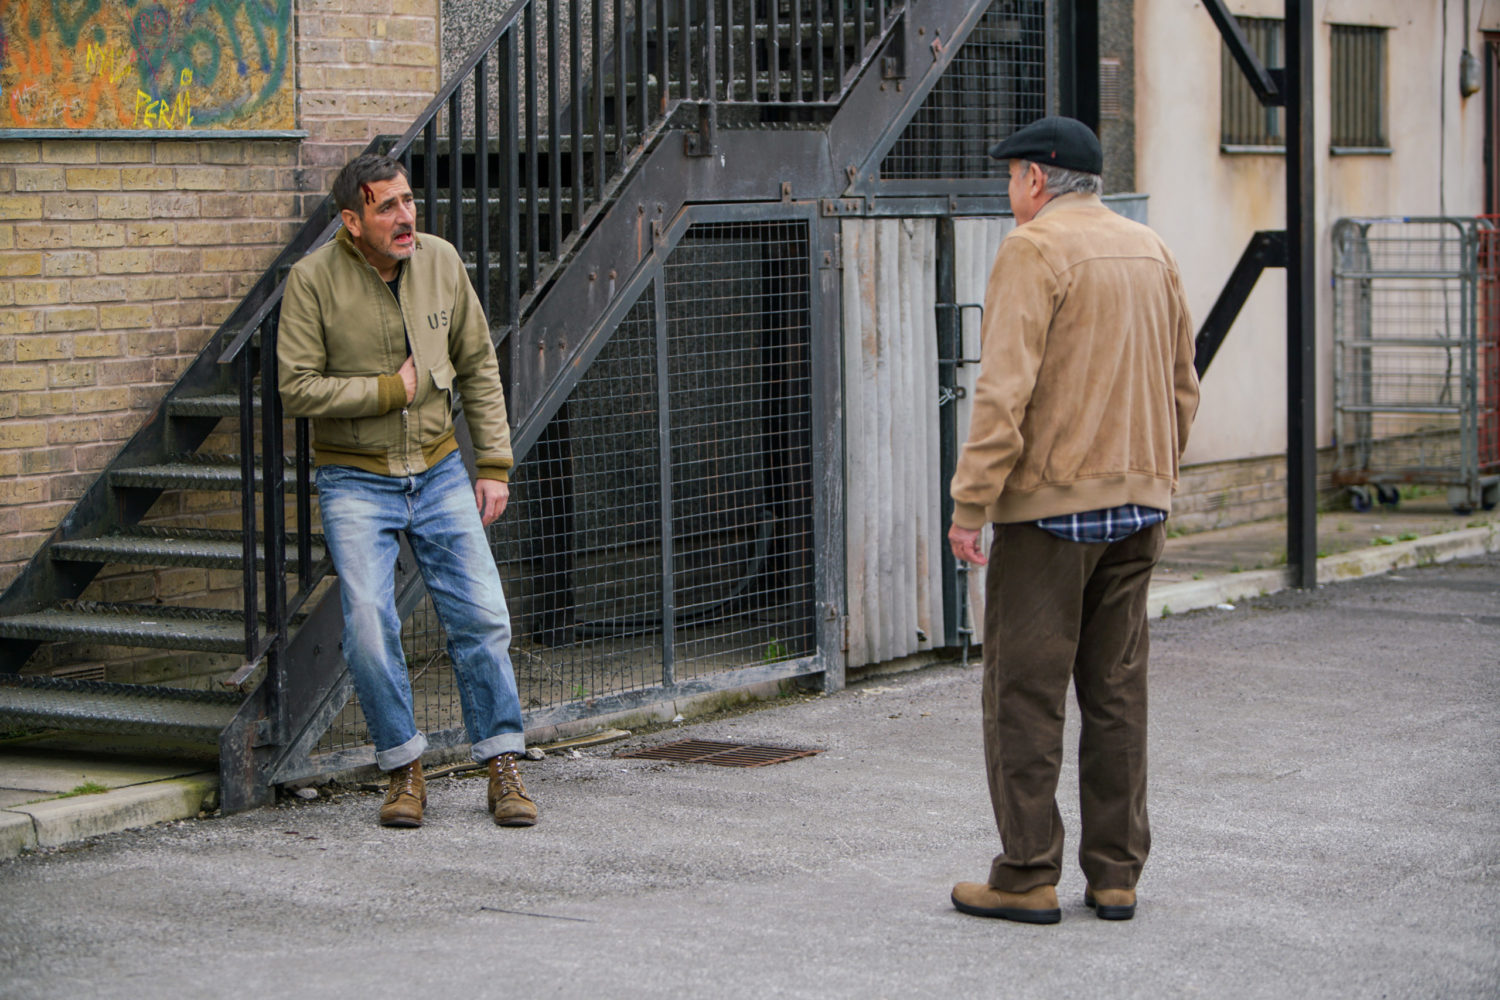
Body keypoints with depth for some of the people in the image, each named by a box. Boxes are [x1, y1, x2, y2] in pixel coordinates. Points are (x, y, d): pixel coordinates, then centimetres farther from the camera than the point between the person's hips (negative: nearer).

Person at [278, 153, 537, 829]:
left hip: (439, 471, 3)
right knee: (369, 628, -11)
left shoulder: (440, 261, 0)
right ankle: (405, 772, 5)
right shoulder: (314, 279, -12)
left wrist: (494, 464, 3)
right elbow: (297, 388, -14)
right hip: (356, 481, -3)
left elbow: (478, 366, 8)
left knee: (481, 615, -3)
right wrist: (392, 390, -15)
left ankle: (504, 771, 6)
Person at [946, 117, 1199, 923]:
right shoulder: (1150, 251, 12)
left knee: (1024, 693, -1)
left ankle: (1027, 878, 0)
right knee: (1117, 691, 10)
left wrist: (970, 501, -16)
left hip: (1050, 503, -7)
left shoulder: (1034, 250, -10)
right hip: (1137, 502, 7)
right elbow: (1182, 384, 17)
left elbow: (1006, 387, -17)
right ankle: (1115, 876, 13)